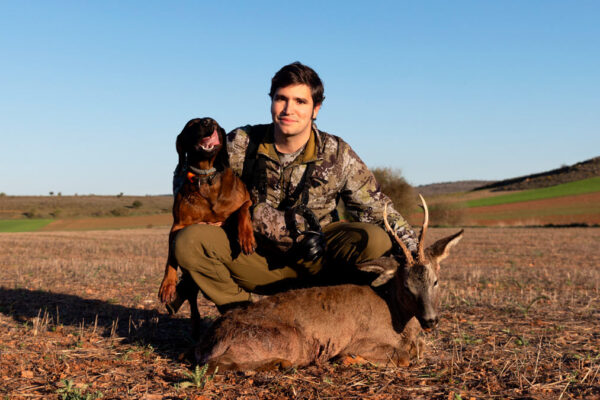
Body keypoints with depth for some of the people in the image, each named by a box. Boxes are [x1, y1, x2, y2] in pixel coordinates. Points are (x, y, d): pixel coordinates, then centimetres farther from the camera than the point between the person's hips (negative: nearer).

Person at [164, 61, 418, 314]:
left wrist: (414, 253, -13)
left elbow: (376, 209, -1)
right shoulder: (242, 144, -7)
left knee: (375, 240, -27)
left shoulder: (337, 155, -6)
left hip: (316, 262, 0)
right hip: (258, 259, 1)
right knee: (189, 241, -23)